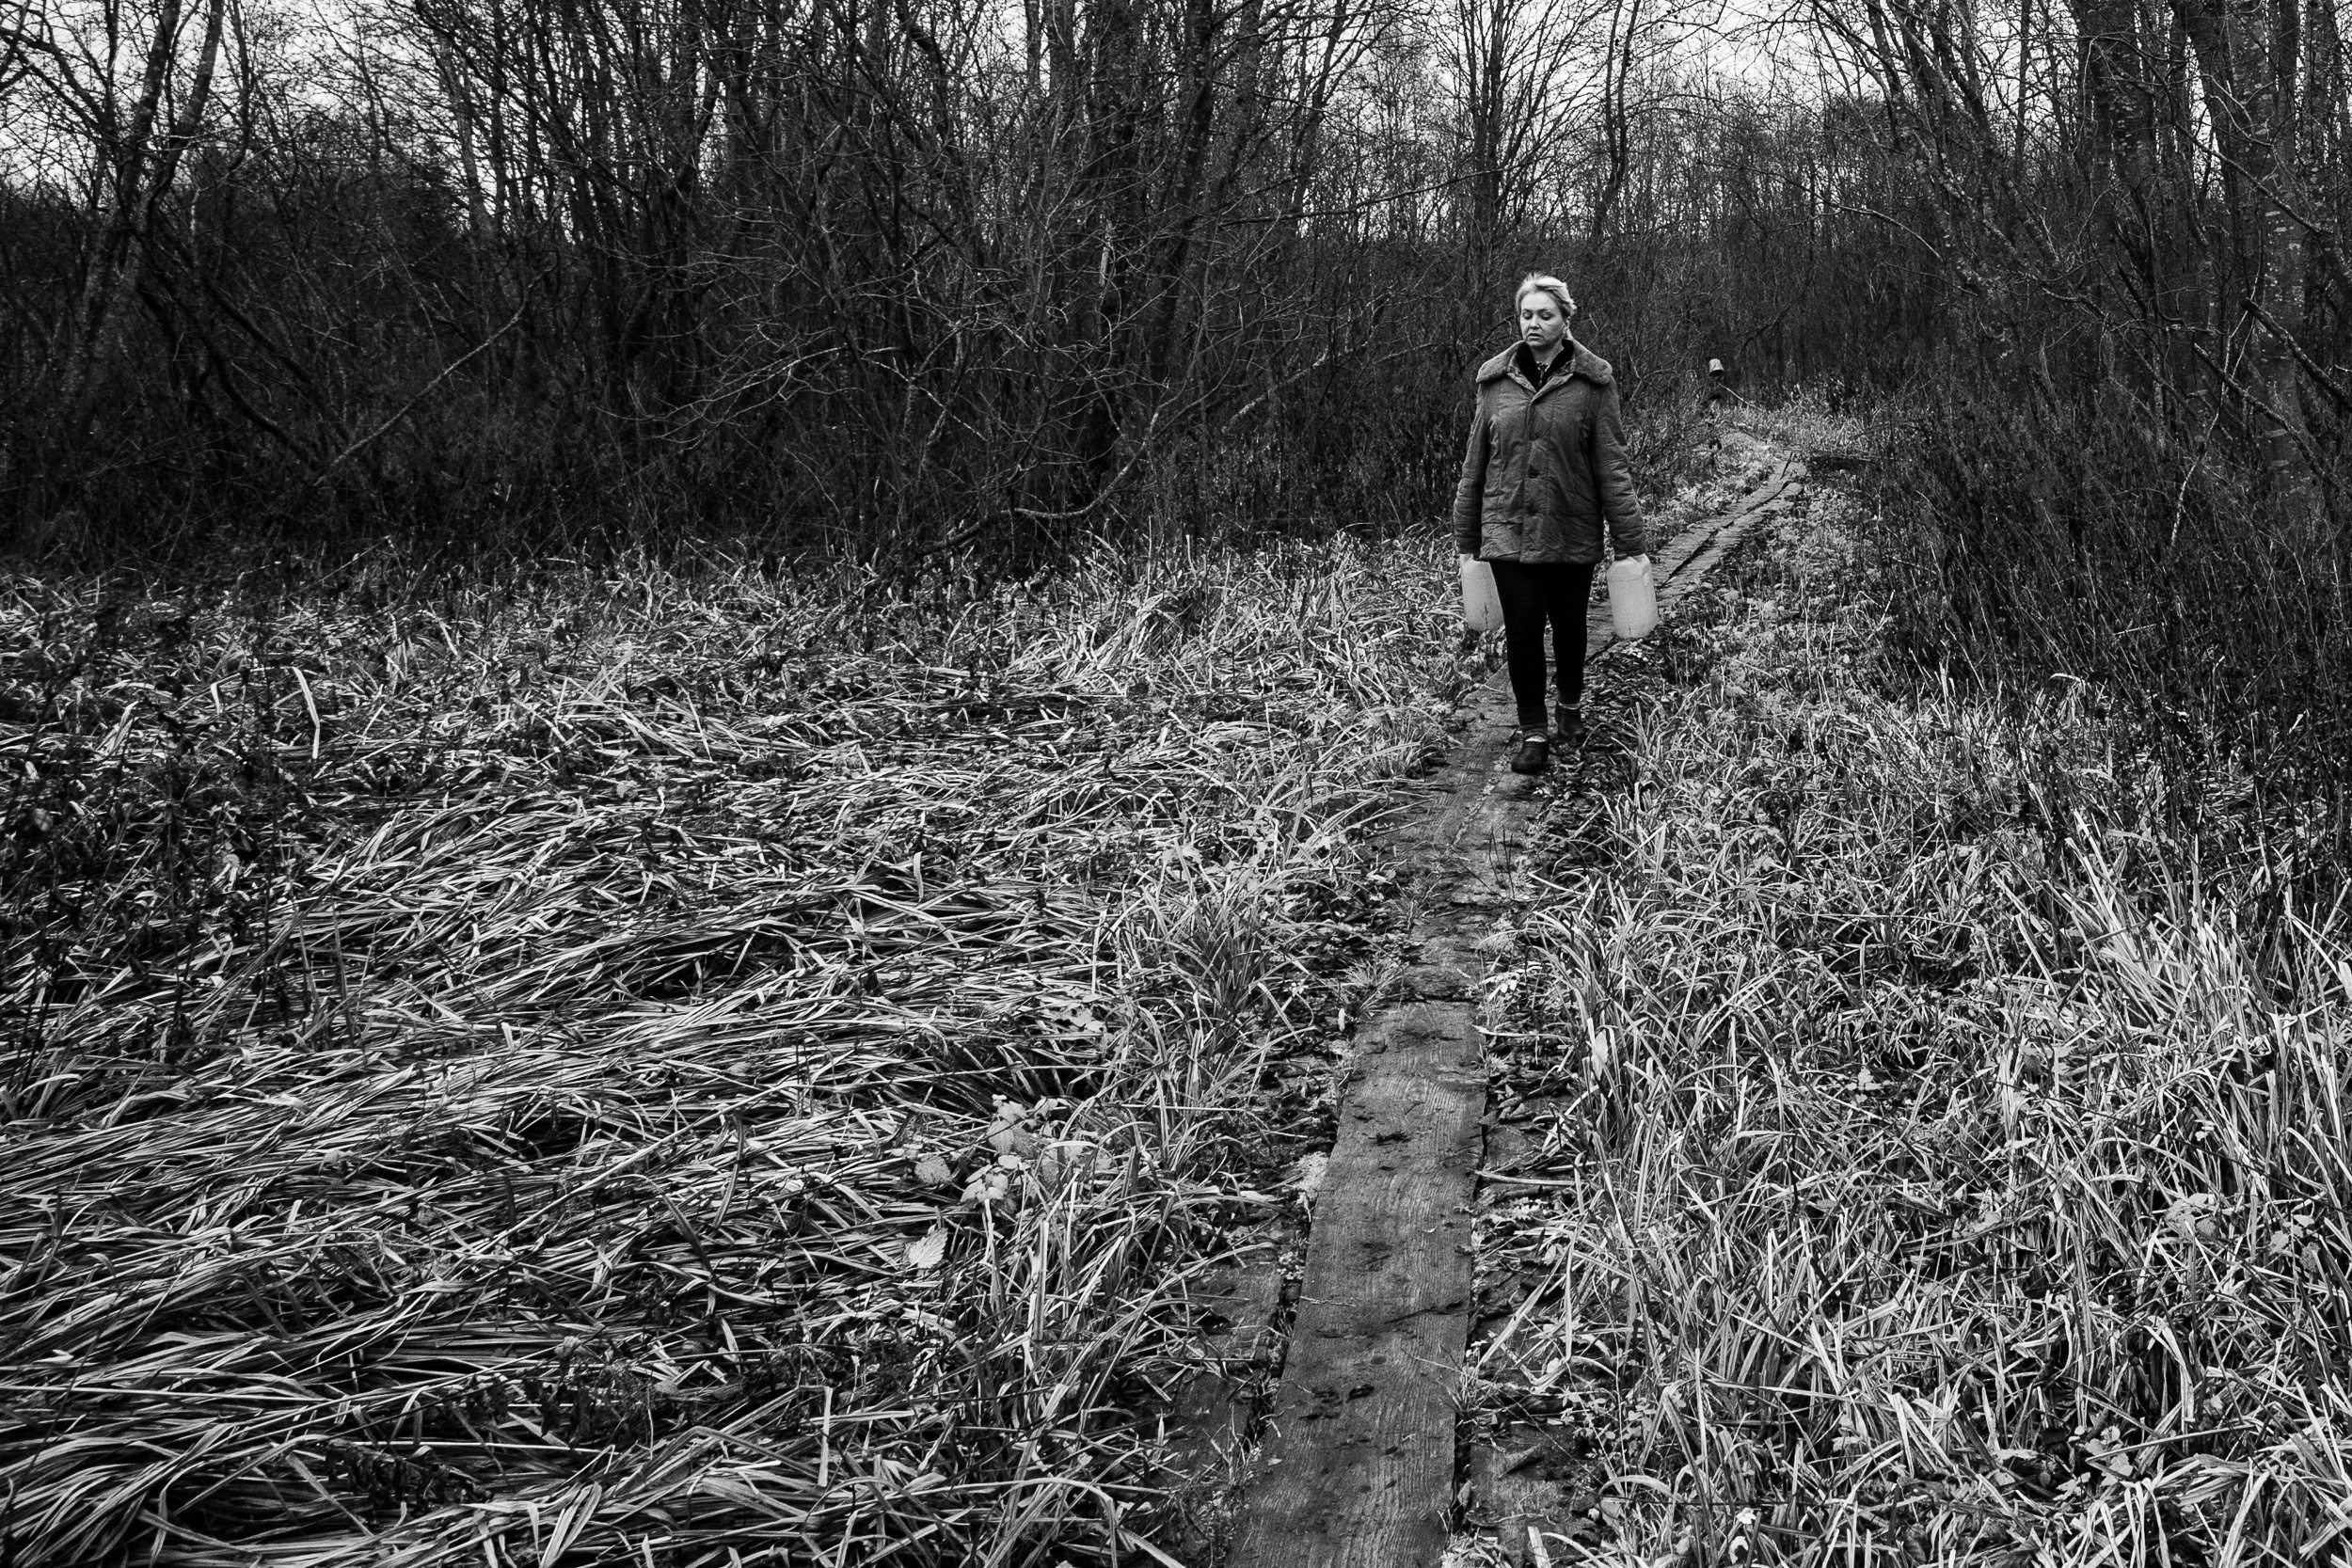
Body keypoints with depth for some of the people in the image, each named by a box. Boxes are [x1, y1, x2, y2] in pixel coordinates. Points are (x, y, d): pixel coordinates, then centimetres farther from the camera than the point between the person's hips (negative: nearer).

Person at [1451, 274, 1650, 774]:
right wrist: (1466, 537, 8)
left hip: (1572, 534, -1)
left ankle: (1571, 708, 38)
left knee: (1569, 626, 14)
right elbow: (1475, 465, 6)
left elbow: (1611, 465, -5)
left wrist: (1630, 540, -8)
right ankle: (1533, 732, 10)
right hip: (1508, 531, 1)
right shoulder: (1496, 380, 2)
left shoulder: (1593, 381, -4)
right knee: (1522, 631, -2)